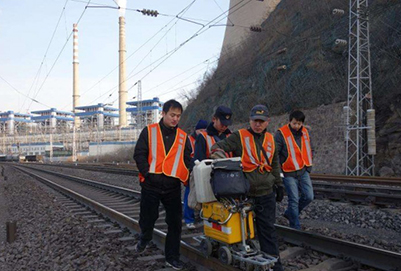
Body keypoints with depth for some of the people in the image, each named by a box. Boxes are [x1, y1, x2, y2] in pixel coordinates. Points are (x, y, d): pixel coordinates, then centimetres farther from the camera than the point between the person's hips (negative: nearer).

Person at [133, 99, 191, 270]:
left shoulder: (183, 137, 9)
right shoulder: (149, 131, 2)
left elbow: (188, 160, 9)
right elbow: (139, 154, -4)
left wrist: (185, 178, -3)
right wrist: (147, 172, -13)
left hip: (173, 187, 2)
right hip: (151, 185, -2)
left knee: (175, 223, 4)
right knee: (148, 218, 8)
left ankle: (172, 257, 19)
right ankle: (144, 238, 42)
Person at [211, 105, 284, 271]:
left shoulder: (270, 140, 12)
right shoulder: (239, 137, -3)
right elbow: (220, 146, -13)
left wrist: (279, 185, 25)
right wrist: (217, 150, -36)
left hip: (266, 194, 4)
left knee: (268, 230, 9)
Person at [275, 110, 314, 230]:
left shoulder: (305, 132, 7)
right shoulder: (281, 134, -14)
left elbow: (308, 150, 20)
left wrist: (308, 166, 14)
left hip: (303, 171, 6)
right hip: (289, 173, -6)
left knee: (309, 196, 3)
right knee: (294, 200, -3)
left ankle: (290, 213, 25)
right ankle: (296, 227, 12)